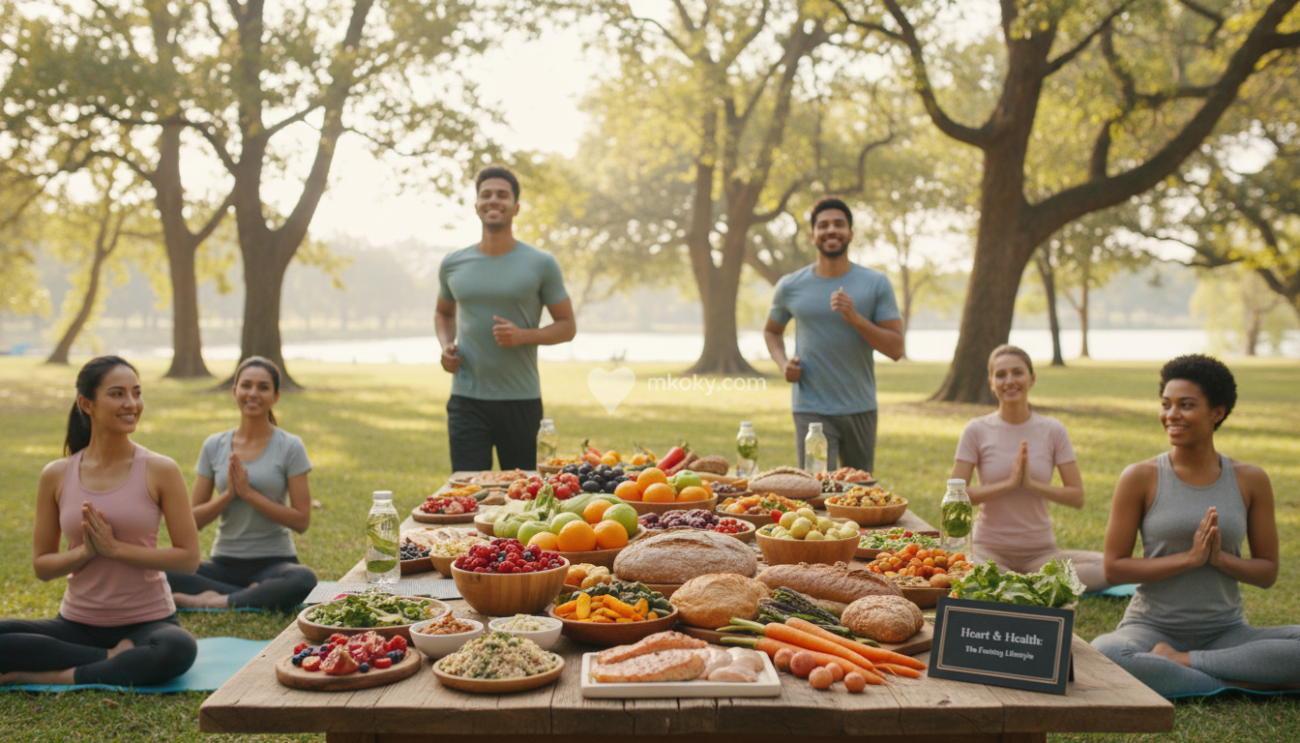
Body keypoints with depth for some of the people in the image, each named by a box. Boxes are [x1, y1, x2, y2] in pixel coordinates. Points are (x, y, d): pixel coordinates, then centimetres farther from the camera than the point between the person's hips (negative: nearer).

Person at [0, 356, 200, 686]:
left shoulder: (160, 470, -5)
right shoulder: (56, 476, 2)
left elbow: (189, 557, -7)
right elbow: (41, 565, 7)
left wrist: (115, 548, -15)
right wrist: (85, 552, -14)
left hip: (148, 620, -2)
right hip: (76, 625, 3)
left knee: (179, 649, -37)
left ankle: (60, 677, -16)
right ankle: (112, 659, -12)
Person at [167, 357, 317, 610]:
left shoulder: (290, 447, -1)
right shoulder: (214, 446, 7)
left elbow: (302, 520, -7)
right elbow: (193, 520, 6)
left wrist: (248, 493, -13)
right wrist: (228, 494, -11)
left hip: (274, 561, -2)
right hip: (224, 563, 3)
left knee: (304, 580, -37)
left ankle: (215, 602, -21)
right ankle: (254, 595, -17)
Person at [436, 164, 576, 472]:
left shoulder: (541, 265, 0)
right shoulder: (453, 264, 7)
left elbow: (567, 326, 3)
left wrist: (523, 336, -15)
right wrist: (446, 345, 4)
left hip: (521, 400, -1)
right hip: (466, 399, 1)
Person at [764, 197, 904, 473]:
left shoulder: (876, 284, -1)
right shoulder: (790, 286, 2)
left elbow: (896, 349, -5)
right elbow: (772, 331, 20)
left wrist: (855, 318, -19)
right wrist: (783, 363, -1)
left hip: (860, 408, 1)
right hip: (811, 409, -1)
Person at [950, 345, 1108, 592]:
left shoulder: (1053, 430, 3)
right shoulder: (977, 430, -1)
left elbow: (1077, 497, -1)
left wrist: (1031, 484, -15)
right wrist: (1008, 483, -16)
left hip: (1041, 551, 3)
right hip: (990, 550, -3)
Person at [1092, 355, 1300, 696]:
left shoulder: (1250, 480, 4)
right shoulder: (1141, 477, -3)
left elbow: (1268, 572, 7)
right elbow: (1114, 568, -5)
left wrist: (1220, 558, -14)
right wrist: (1189, 558, -16)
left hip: (1225, 631, 3)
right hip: (1152, 626, -2)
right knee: (1102, 655, -36)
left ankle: (1179, 662, -18)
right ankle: (1239, 684, -21)